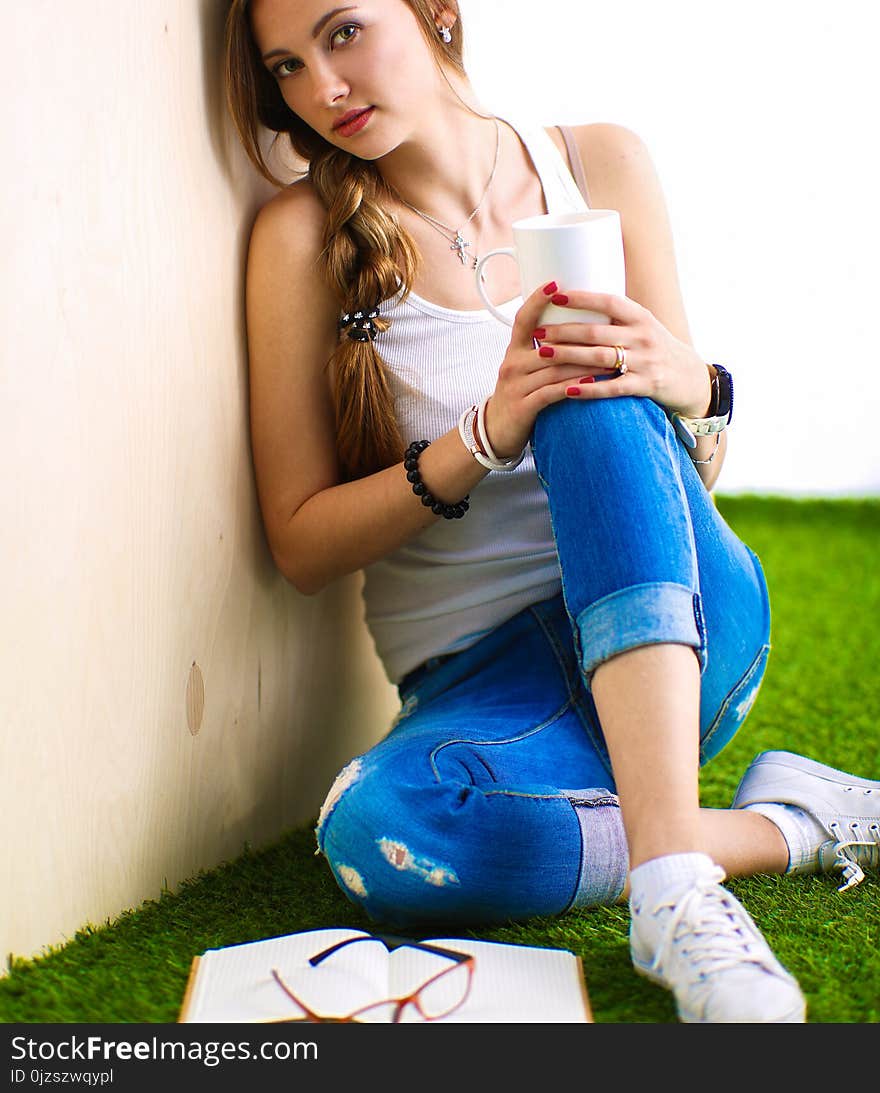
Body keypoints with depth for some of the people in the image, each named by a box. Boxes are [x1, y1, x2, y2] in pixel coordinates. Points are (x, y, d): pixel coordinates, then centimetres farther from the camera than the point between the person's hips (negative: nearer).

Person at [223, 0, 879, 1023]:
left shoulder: (600, 163, 3)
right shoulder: (305, 235, -2)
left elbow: (697, 476, 6)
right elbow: (301, 545, -5)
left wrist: (689, 385, -18)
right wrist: (486, 436, -21)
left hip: (677, 629, 1)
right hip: (483, 672, 0)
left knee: (601, 403, -30)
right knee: (376, 832, -33)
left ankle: (671, 876, -38)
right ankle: (786, 825, -15)